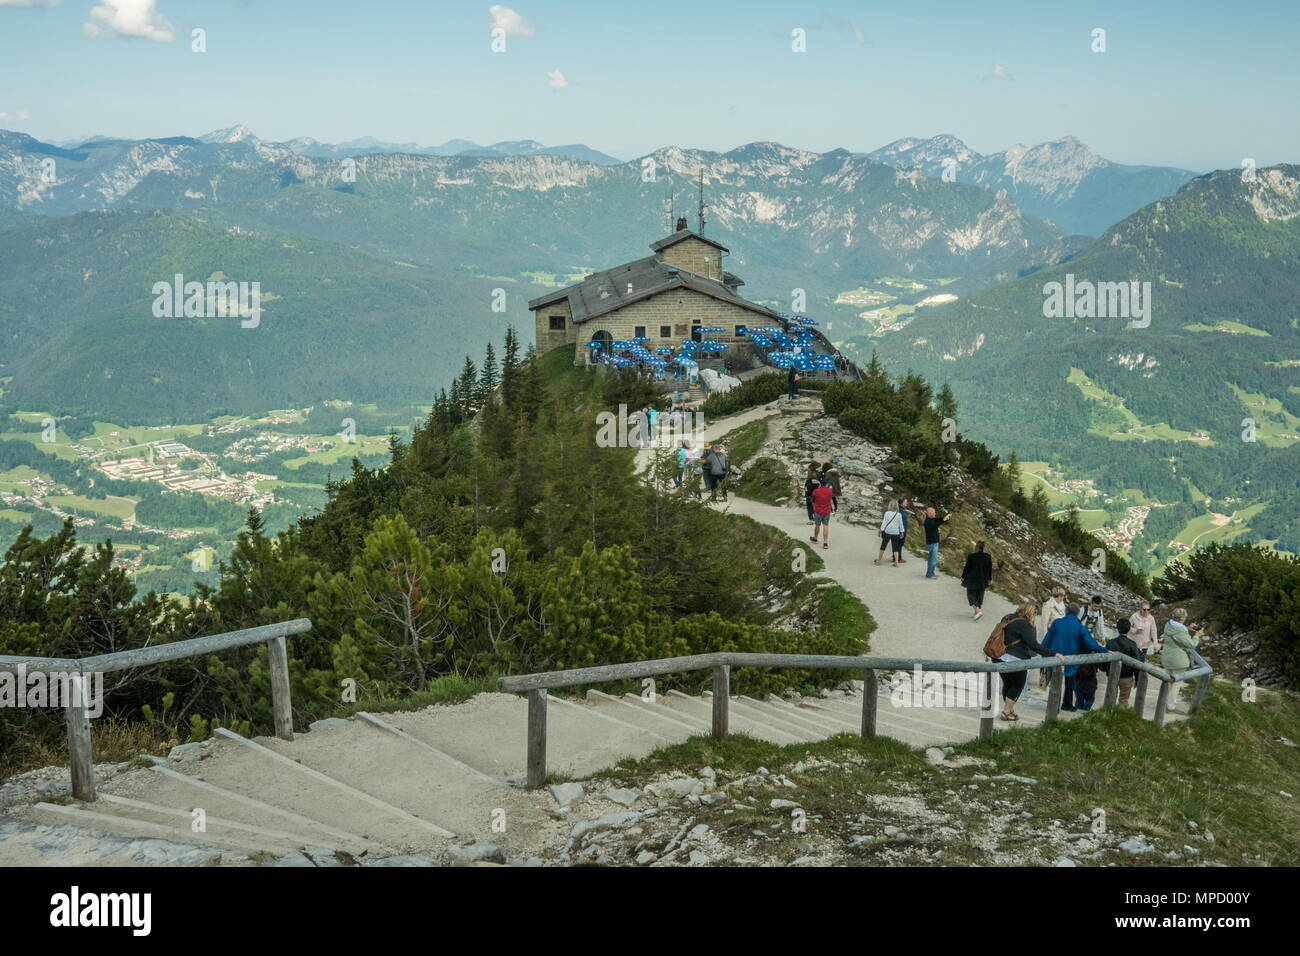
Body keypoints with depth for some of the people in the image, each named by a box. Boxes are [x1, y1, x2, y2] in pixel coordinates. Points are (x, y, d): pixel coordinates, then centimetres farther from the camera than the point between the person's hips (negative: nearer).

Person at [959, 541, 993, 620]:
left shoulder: (971, 556, -16)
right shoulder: (988, 557, -5)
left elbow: (967, 568, -10)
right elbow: (990, 569, 4)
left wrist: (963, 577, 5)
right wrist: (990, 579, 16)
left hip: (972, 579, -4)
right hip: (983, 580, 4)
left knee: (971, 595, 7)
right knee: (979, 596, 14)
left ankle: (977, 611, -11)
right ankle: (975, 614, 21)